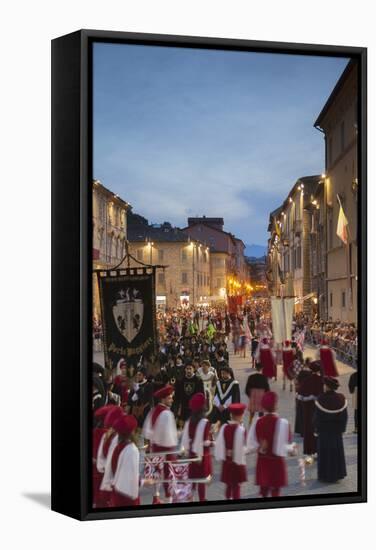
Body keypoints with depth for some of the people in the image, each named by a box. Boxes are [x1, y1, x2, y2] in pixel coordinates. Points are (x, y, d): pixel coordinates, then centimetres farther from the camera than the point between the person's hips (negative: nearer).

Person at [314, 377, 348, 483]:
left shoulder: (321, 399, -20)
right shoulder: (341, 399, -9)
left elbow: (317, 417, -12)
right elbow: (345, 416, 0)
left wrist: (316, 429, 2)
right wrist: (342, 428, 11)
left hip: (324, 430, -3)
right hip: (337, 430, 3)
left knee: (325, 452, 8)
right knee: (337, 450, 17)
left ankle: (325, 476, 14)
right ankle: (337, 474, 25)